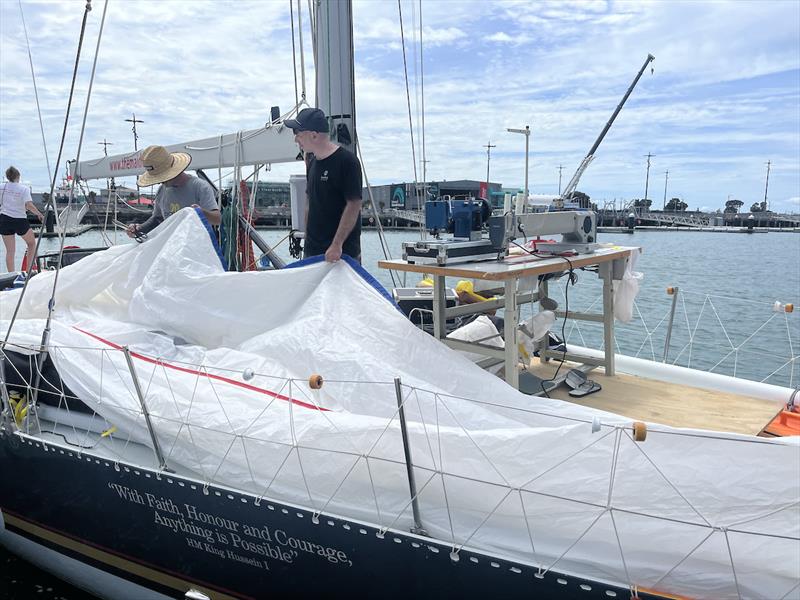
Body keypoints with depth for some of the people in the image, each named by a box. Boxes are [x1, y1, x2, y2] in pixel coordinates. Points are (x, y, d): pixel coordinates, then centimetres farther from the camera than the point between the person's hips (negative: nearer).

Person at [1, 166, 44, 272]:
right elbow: (29, 205, -20)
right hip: (20, 221, -3)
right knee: (32, 243, 19)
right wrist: (40, 214, -9)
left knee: (10, 251, 8)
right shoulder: (24, 189, -8)